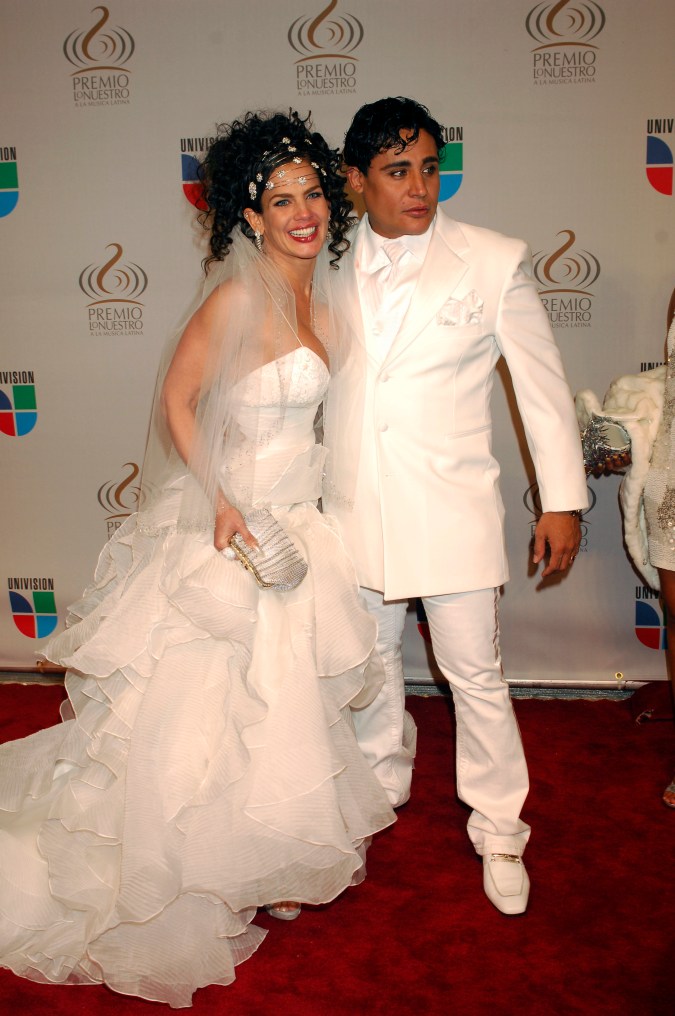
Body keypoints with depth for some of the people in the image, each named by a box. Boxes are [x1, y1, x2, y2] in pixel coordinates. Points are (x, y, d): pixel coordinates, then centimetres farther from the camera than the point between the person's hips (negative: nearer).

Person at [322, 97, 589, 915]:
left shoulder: (495, 263, -6)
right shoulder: (332, 266, 3)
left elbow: (542, 385, -2)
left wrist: (562, 501, -3)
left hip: (451, 512, -3)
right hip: (354, 510, 4)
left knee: (475, 677, 6)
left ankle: (498, 833, 26)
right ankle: (382, 787, 44)